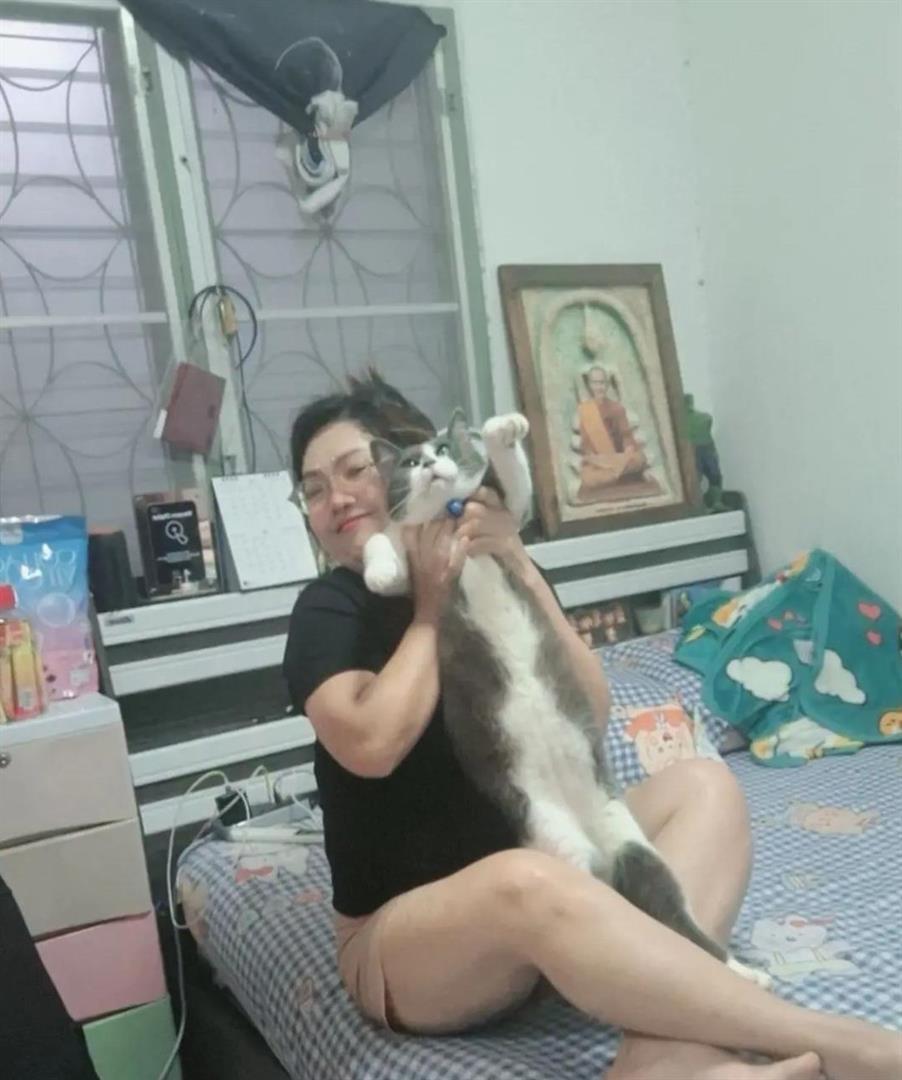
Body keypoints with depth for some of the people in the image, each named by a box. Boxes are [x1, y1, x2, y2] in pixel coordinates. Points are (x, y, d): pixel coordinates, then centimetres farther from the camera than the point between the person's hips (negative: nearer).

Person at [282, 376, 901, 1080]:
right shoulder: (329, 609, -5)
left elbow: (590, 714, -5)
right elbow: (372, 744, -24)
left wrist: (521, 572, -15)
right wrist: (431, 606, -13)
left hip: (540, 864, 6)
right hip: (400, 935, -5)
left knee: (704, 786, -13)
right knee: (528, 882, -37)